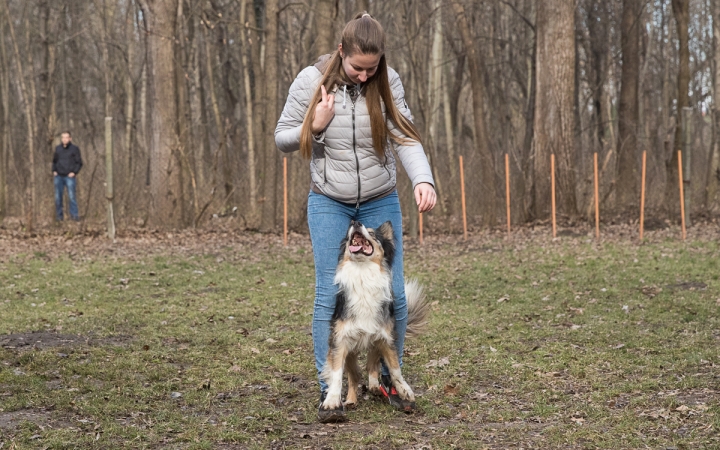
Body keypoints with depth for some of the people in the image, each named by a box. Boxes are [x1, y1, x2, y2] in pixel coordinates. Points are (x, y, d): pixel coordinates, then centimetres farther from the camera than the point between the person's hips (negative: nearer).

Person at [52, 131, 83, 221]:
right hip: (58, 177, 4)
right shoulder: (58, 148, 10)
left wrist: (74, 172, -10)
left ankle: (74, 215, -5)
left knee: (72, 196, -10)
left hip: (69, 177, -3)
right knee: (58, 197, 2)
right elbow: (54, 161, 22)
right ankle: (59, 215, 9)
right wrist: (54, 171, 8)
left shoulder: (74, 149, -1)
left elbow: (79, 163, 1)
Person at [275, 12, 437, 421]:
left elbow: (406, 138, -18)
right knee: (330, 294, -7)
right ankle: (329, 389, 2)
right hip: (330, 203, -1)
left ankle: (389, 377, 19)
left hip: (381, 203, 1)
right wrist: (315, 127, -21)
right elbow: (283, 138, -2)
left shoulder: (387, 82, -10)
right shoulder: (311, 81, -11)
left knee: (394, 293, 0)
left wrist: (423, 179, -35)